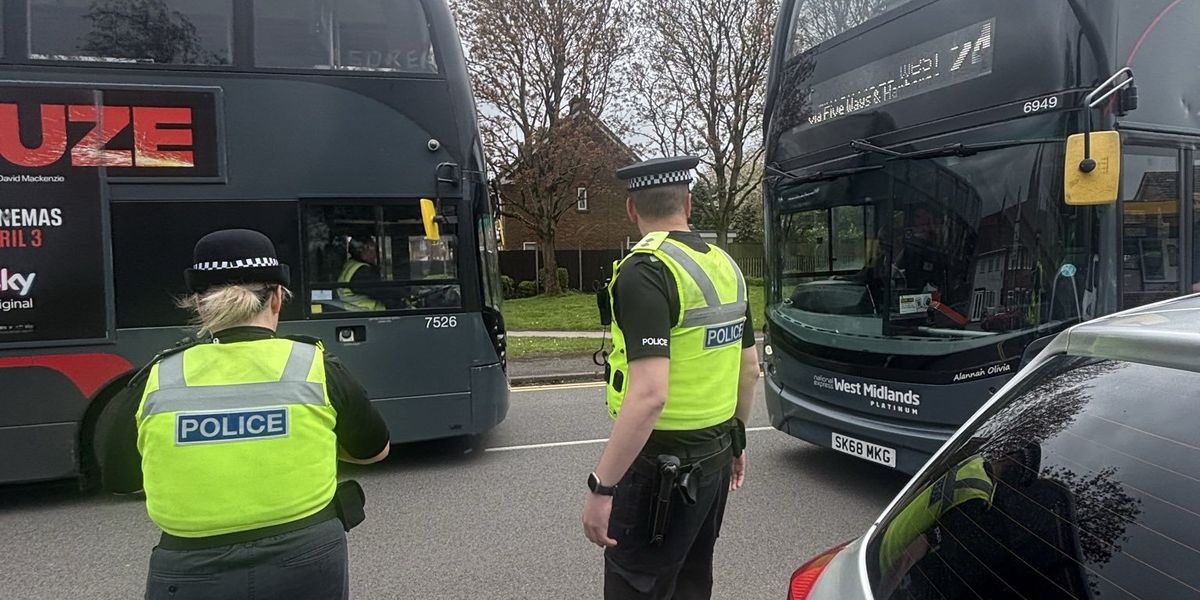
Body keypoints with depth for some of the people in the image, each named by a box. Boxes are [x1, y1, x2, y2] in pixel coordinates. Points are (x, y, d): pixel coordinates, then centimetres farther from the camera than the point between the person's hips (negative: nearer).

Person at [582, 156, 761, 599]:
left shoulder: (645, 271, -19)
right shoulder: (726, 265, 6)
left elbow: (649, 395, -28)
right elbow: (749, 369, 14)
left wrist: (602, 487, -24)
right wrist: (735, 440, 26)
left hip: (663, 463, -8)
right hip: (714, 454, 8)